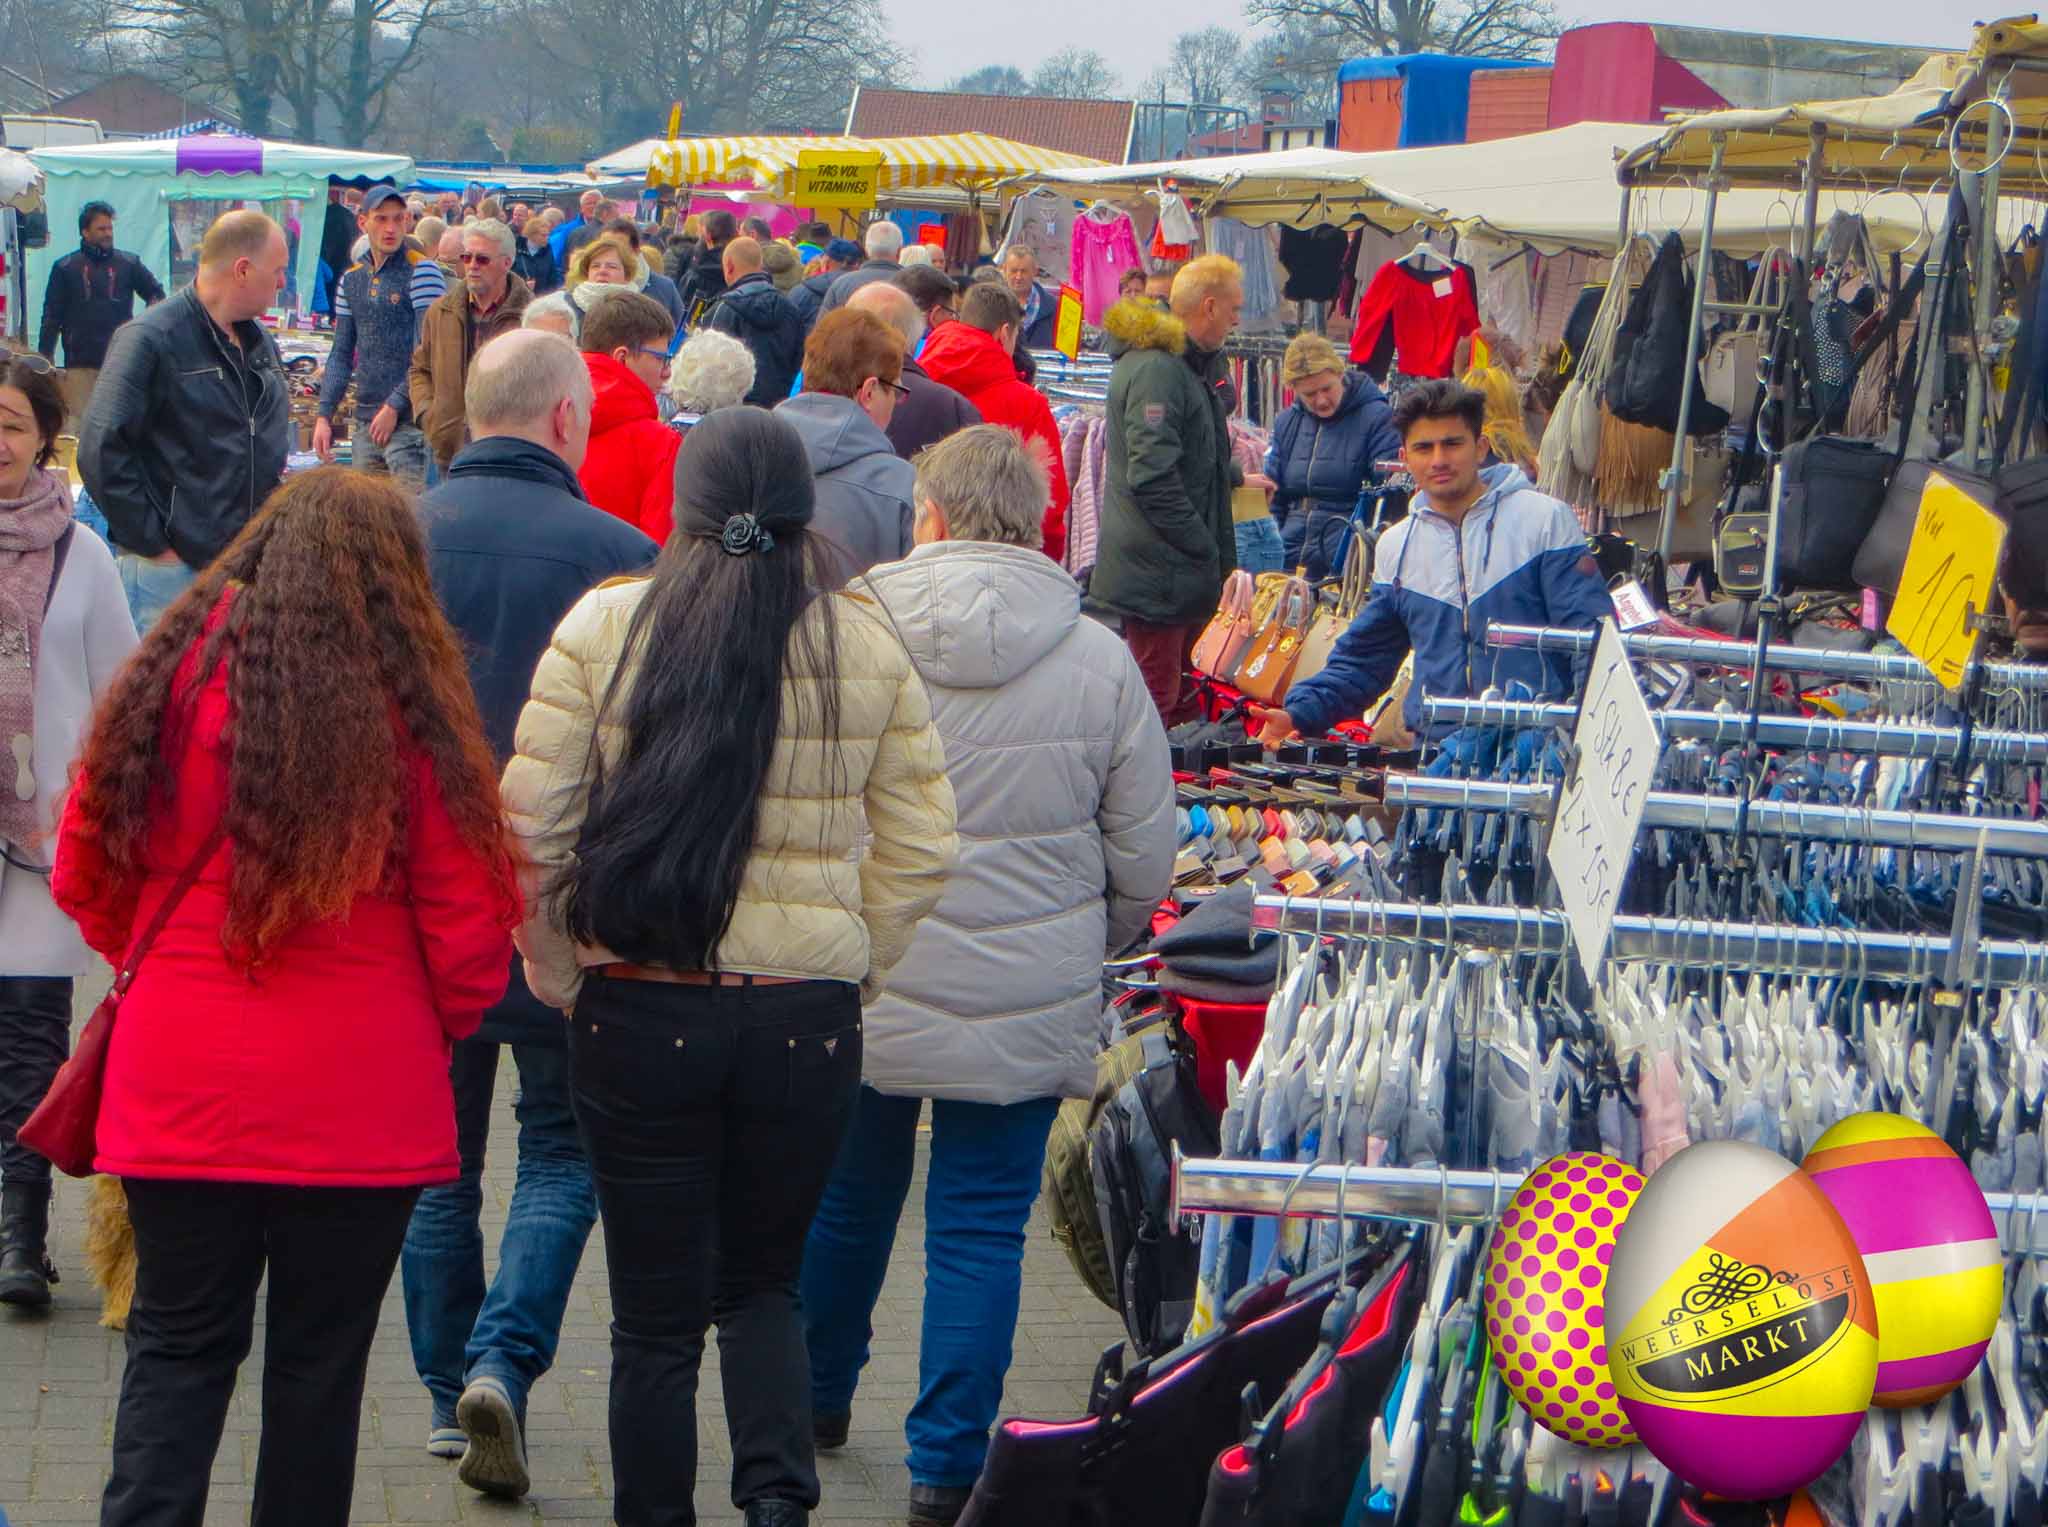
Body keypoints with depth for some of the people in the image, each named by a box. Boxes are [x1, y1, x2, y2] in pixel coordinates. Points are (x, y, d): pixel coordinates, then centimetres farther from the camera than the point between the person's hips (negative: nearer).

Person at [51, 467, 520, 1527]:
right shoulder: (411, 709, -8)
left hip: (181, 1086, 2)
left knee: (177, 1345, 13)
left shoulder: (168, 680, -2)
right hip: (362, 1104, -1)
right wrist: (438, 1025, 15)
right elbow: (468, 918, -5)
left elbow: (82, 875, 7)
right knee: (320, 1359, 11)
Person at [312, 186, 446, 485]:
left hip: (410, 422, -6)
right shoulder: (351, 280, 14)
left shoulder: (422, 273, -6)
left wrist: (394, 407, -14)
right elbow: (341, 355, 18)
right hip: (365, 424, 6)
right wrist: (324, 415, 9)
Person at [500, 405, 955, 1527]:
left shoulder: (603, 626, -4)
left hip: (639, 1009, -1)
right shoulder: (870, 647, 1)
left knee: (658, 1315, 10)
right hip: (807, 1017, 2)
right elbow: (919, 849, 2)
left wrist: (559, 972, 6)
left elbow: (531, 826, -5)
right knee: (763, 1279, 19)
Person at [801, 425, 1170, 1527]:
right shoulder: (1101, 662, -6)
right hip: (1028, 1010, -1)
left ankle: (817, 1400, 39)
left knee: (844, 1199, 20)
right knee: (981, 1226, 7)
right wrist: (1080, 948, 19)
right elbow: (1145, 867, 0)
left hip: (857, 993, 1)